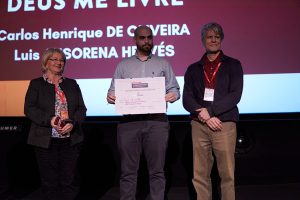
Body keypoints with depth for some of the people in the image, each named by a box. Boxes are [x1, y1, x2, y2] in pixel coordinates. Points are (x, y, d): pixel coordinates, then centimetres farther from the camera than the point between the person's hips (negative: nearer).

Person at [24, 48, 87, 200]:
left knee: (69, 180, 4)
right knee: (49, 181, 6)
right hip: (46, 140, -2)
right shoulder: (36, 84, 7)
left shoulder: (72, 84, 15)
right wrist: (49, 120, -18)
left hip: (70, 140, 2)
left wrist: (72, 123, -11)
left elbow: (81, 108, 8)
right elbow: (29, 108, -3)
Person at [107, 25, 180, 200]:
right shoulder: (123, 65, 15)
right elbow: (114, 91, 12)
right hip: (129, 121, 1)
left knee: (157, 170, 4)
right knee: (128, 170, 4)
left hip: (157, 121, 0)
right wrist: (111, 97, -10)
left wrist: (173, 95, -13)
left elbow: (174, 88, 9)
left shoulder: (163, 64, 14)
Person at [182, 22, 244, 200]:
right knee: (200, 175, 3)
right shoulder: (193, 69, 14)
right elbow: (187, 99, 4)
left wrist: (209, 110, -13)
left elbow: (235, 95, -3)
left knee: (227, 174, 0)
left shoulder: (233, 65, 9)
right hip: (199, 125, 2)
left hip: (225, 124, -2)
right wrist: (204, 116, -12)